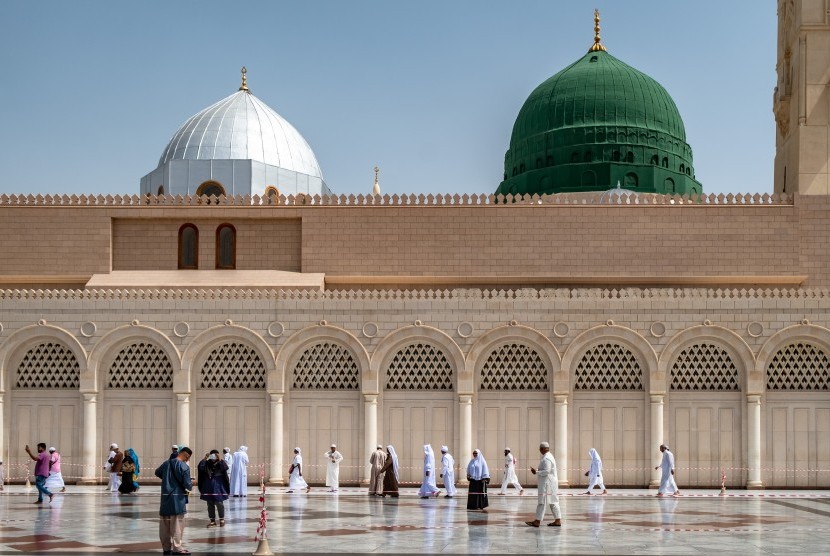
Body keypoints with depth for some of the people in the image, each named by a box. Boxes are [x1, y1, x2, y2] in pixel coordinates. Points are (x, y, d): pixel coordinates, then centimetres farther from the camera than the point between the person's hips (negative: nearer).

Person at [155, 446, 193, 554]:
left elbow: (157, 473, 25)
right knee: (177, 524, 0)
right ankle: (177, 547, 0)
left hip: (165, 497, 6)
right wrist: (191, 484, 8)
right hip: (177, 498, -6)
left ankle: (166, 547, 18)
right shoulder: (184, 466, -12)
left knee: (164, 524, 11)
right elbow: (187, 485, -13)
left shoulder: (166, 463, 6)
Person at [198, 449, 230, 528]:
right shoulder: (207, 464, 3)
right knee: (210, 504, 7)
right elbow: (200, 467, -13)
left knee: (219, 503, -3)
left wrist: (220, 460, -25)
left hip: (218, 487, -3)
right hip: (208, 487, 3)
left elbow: (225, 468, -22)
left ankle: (222, 519, 11)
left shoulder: (220, 463, -2)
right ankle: (212, 520, 16)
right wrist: (205, 459, -17)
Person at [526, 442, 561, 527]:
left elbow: (546, 471, -24)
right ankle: (558, 521, 8)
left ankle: (537, 521, -5)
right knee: (553, 502, 9)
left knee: (542, 502, -7)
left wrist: (536, 473, -18)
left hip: (547, 483, -10)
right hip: (550, 483, 10)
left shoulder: (546, 458, -17)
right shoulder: (549, 456, 16)